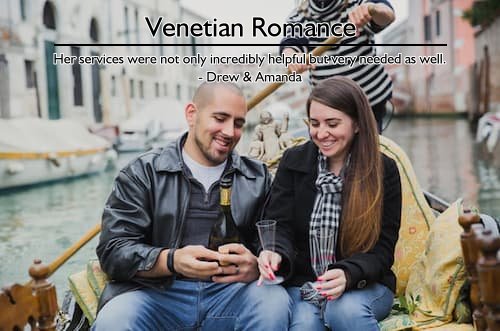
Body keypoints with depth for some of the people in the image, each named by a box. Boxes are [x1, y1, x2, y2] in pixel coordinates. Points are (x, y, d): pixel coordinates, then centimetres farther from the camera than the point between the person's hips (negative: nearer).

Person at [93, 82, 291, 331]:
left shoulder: (258, 178, 14)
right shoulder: (143, 173, 6)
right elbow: (113, 250, -2)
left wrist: (256, 267, -19)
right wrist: (172, 261, -22)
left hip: (229, 293, 2)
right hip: (157, 292, -2)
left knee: (275, 303, -28)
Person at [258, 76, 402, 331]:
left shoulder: (384, 171, -1)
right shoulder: (293, 161, 4)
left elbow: (382, 248, -5)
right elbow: (280, 226, -2)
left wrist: (348, 274, -25)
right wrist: (276, 256, -26)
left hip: (364, 284, 0)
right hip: (302, 283, 0)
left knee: (347, 310, -32)